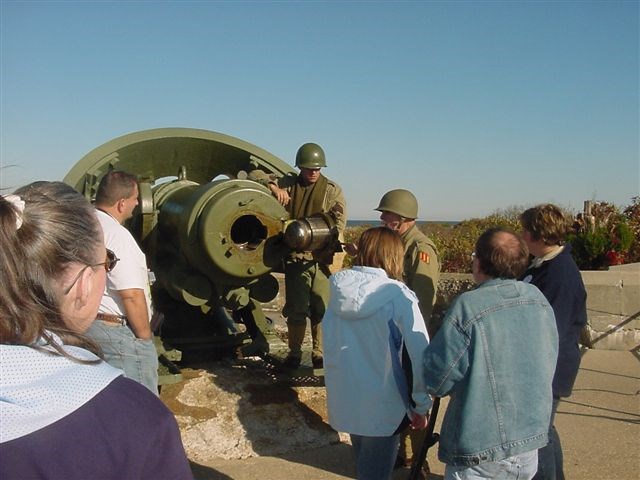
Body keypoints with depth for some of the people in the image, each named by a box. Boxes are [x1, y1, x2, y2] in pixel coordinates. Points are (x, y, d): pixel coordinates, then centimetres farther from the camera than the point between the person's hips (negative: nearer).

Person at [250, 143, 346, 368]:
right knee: (296, 310, 6)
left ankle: (319, 354, 15)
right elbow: (254, 175, 8)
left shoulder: (332, 190, 6)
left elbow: (339, 221, -5)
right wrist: (273, 186, -11)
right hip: (295, 258, 1)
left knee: (321, 309, 1)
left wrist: (326, 245, -19)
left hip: (321, 259, 0)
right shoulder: (287, 184, 8)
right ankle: (294, 353, 19)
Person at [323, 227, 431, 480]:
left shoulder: (338, 289, -4)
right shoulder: (398, 295, -17)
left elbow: (330, 345, 1)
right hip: (382, 405, -5)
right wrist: (421, 405, -9)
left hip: (342, 400, 5)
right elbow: (421, 354, -19)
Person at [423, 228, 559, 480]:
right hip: (530, 442, 6)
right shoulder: (540, 301, -3)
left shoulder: (467, 307, -23)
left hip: (479, 454, -6)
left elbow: (436, 380, -18)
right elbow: (547, 367, 8)